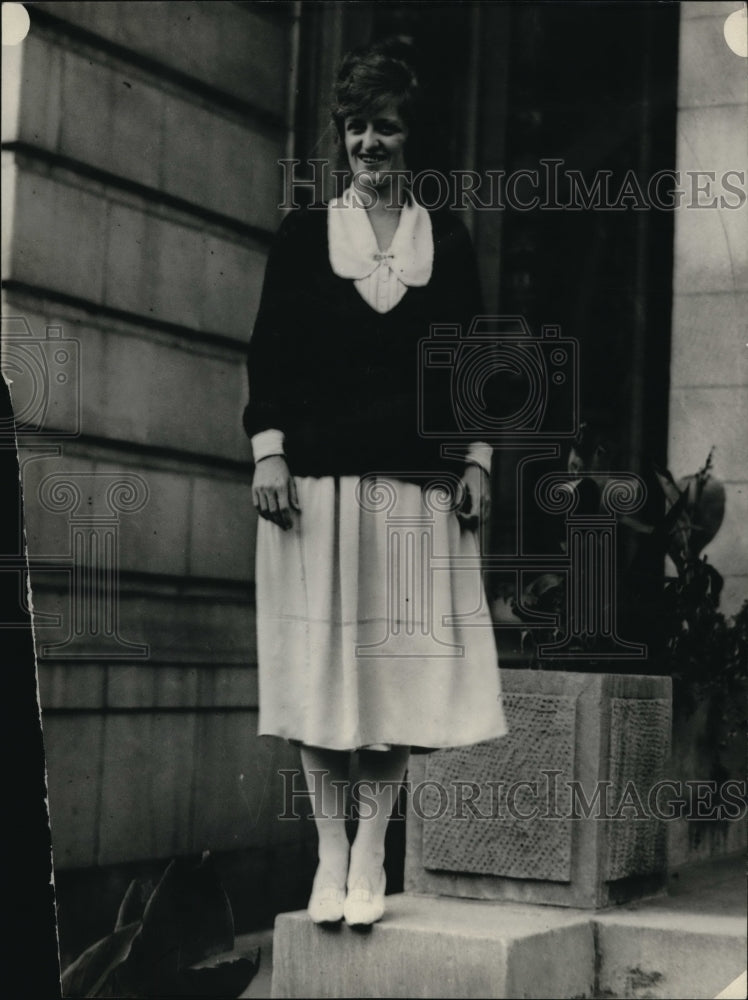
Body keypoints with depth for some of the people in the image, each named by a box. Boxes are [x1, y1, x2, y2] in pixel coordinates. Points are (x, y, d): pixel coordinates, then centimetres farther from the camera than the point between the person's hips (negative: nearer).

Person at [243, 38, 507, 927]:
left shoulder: (446, 238, 11)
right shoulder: (303, 234, 9)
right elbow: (268, 352, 6)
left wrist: (477, 459, 2)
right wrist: (269, 453, -4)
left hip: (419, 481, 1)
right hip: (316, 476, 0)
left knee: (405, 662, -3)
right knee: (320, 662, -2)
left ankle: (370, 852, 6)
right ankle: (329, 855, 7)